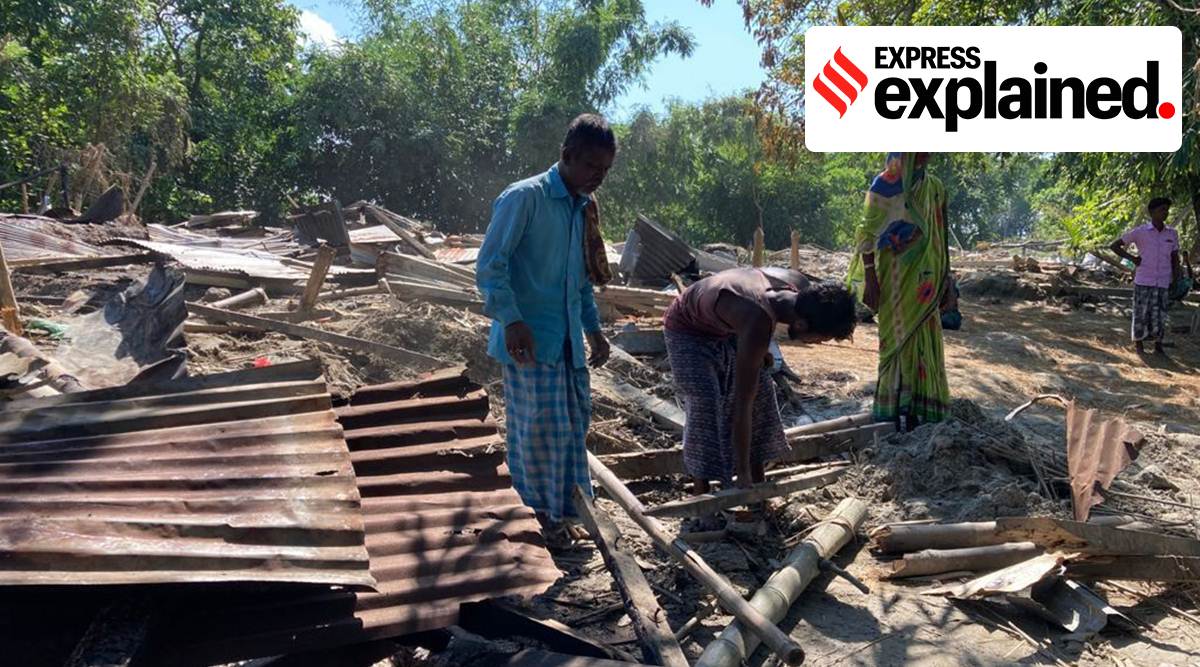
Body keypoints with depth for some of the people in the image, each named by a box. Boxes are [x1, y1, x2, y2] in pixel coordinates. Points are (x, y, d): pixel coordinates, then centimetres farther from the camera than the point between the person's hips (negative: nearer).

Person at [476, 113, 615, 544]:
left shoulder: (580, 208, 15)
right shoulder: (524, 197, -11)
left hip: (568, 338, 8)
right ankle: (534, 512, 18)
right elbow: (490, 264, -15)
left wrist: (593, 328, 21)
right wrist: (511, 320, -24)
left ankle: (564, 511, 27)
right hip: (529, 338, -8)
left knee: (574, 420, 11)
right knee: (539, 425, -2)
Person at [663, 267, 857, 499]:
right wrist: (743, 474, -30)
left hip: (726, 326, 8)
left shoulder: (801, 286, -23)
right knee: (705, 409, -17)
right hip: (687, 330, -8)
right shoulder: (758, 326, -43)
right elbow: (741, 408, -37)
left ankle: (759, 489, 14)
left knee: (761, 395, 3)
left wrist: (760, 351, 2)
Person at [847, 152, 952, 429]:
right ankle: (895, 406, 12)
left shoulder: (934, 186, 9)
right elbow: (868, 234, -9)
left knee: (924, 338, 8)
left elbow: (939, 235, 13)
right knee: (897, 337, 1)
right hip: (895, 274, -5)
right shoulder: (884, 186, -7)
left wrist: (946, 274, 12)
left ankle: (919, 403, 20)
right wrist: (870, 279, -14)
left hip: (925, 274, 5)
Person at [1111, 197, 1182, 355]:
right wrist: (1132, 258, -4)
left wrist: (1175, 281, 7)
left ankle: (1158, 345, 14)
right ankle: (1138, 343, 17)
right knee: (1141, 313, 2)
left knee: (1159, 315, 0)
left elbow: (1175, 259, 12)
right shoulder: (1140, 232, -3)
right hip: (1143, 282, -2)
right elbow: (1115, 245, 3)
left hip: (1162, 283, 2)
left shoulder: (1172, 234, 7)